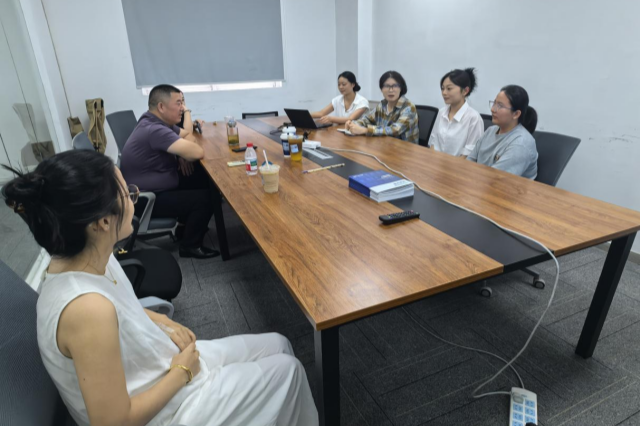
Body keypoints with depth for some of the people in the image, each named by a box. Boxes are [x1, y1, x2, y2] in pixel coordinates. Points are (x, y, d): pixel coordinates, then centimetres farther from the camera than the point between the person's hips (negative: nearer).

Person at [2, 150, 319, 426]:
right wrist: (182, 372, -16)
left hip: (155, 364, 8)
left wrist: (161, 321, -2)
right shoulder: (89, 308, -37)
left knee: (278, 346, 13)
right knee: (287, 370, 3)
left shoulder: (91, 259, -10)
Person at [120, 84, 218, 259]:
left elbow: (188, 135, 15)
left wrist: (182, 152, -6)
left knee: (205, 178, 9)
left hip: (154, 186, 10)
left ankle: (185, 226, 23)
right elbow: (197, 152, -32)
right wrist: (184, 152, -9)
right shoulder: (155, 130, -29)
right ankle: (190, 246, 3)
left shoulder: (155, 120, 2)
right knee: (206, 197, -16)